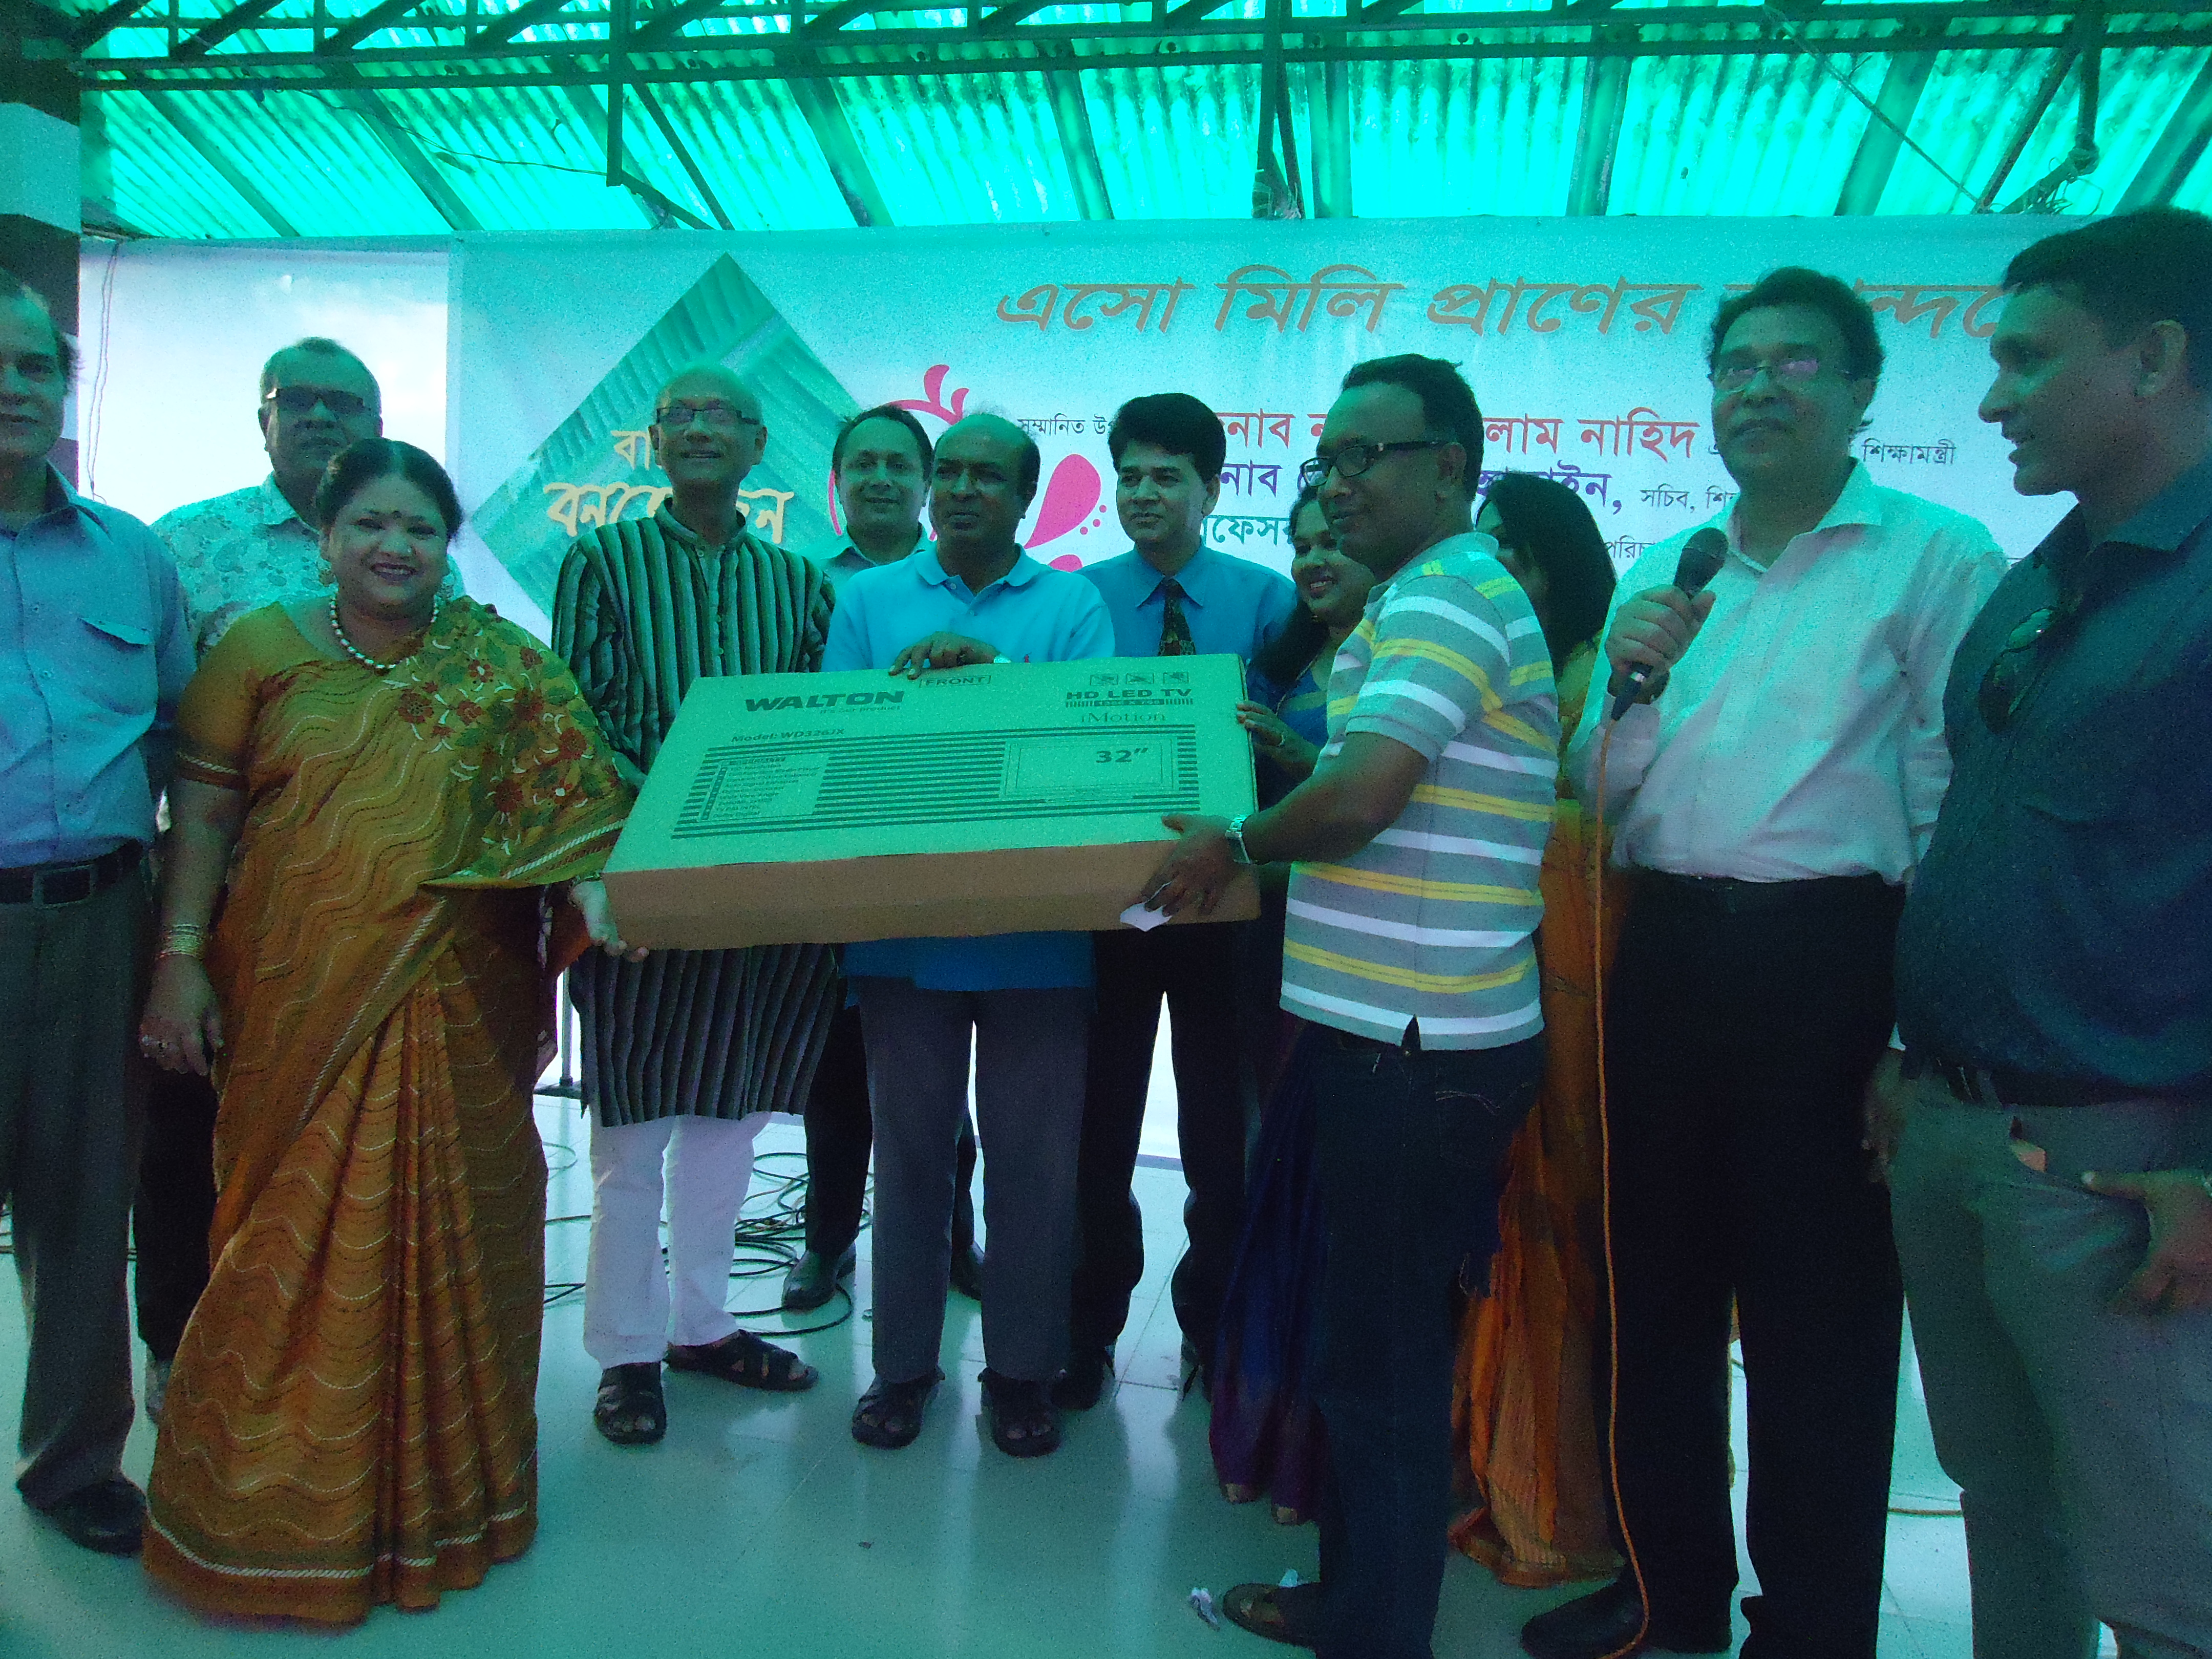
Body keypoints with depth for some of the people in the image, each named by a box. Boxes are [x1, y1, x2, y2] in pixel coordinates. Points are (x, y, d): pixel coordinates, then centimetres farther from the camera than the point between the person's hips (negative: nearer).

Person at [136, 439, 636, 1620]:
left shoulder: (504, 665, 4)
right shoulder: (261, 650, 4)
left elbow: (567, 795, 0)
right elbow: (200, 811, 3)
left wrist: (592, 891, -18)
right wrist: (180, 958, -3)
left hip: (456, 1001, 1)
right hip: (298, 999, 0)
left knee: (446, 1236, 9)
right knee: (298, 1236, 5)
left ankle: (436, 1483, 29)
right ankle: (278, 1496, 25)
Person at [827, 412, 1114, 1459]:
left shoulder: (1072, 603, 6)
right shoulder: (869, 599, 10)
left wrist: (994, 670, -18)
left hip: (1035, 932, -1)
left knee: (1032, 1156, 6)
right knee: (909, 1147, 11)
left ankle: (1022, 1367, 22)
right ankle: (903, 1362, 27)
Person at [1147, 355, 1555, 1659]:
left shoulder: (1446, 594, -13)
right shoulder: (1437, 594, 18)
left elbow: (1360, 796, -24)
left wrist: (1236, 846, -9)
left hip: (1418, 1042, -10)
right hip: (1404, 1025, 10)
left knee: (1388, 1356, 2)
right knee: (1381, 1334, 19)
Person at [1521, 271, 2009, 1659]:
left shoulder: (1936, 557, -5)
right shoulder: (1661, 574, 13)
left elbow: (1962, 810, -10)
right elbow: (1602, 792, 12)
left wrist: (1920, 1031, -15)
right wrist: (1631, 684, -7)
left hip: (1826, 962, -5)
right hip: (1664, 956, 6)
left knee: (1815, 1320, 6)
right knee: (1658, 1286, 16)